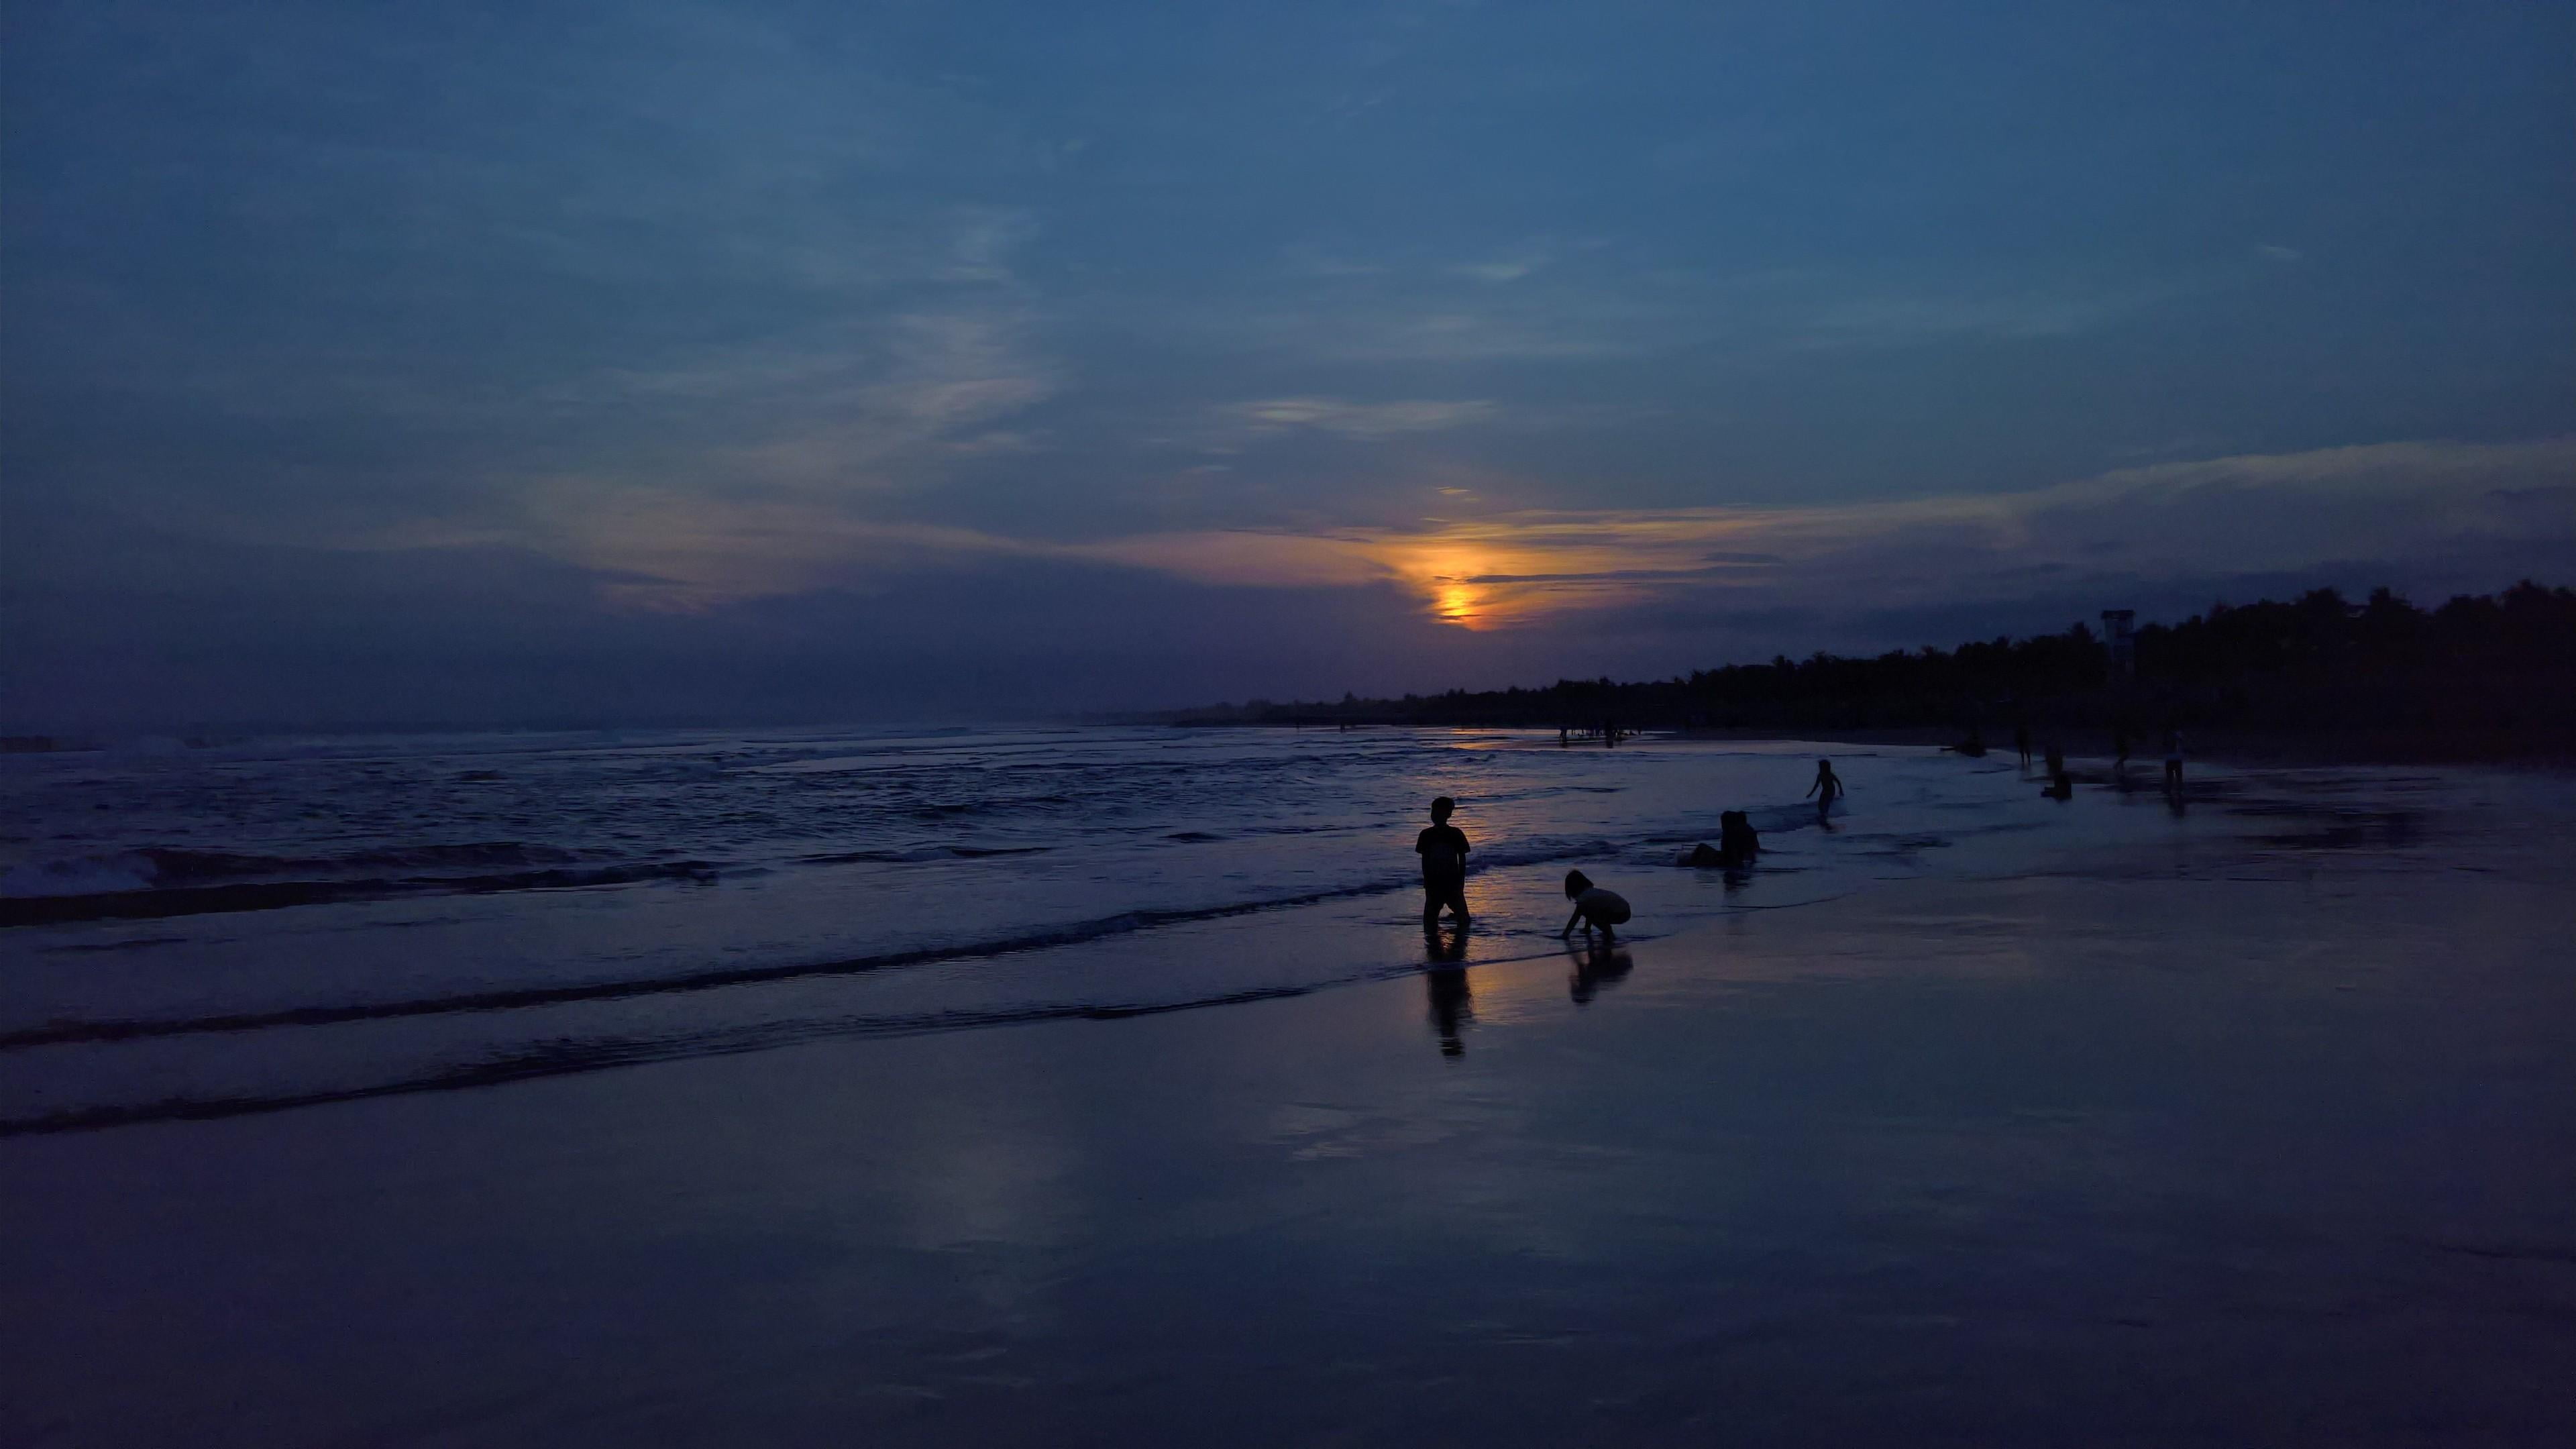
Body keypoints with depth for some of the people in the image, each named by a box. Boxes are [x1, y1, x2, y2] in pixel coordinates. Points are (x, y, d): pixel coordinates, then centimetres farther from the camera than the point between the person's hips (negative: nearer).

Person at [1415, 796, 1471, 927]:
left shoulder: (1456, 834, -2)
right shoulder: (1426, 835, 0)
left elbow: (1462, 858, 1)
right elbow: (1425, 860, 3)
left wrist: (1461, 880, -3)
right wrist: (1427, 881, -2)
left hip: (1453, 882, -1)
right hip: (1434, 883, 1)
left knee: (1462, 915, 0)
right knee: (1431, 914, 0)